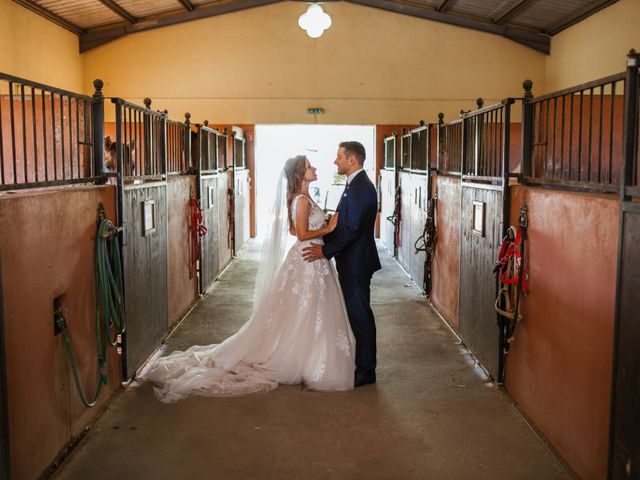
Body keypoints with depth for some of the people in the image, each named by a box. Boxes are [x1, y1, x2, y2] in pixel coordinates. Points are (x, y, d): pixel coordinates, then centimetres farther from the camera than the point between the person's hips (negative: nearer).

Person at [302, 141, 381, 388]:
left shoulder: (361, 188, -19)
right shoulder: (355, 185, 14)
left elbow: (352, 229, -24)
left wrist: (325, 251, -19)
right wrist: (324, 243, 10)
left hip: (357, 263, -10)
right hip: (351, 261, 10)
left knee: (360, 314, -2)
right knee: (356, 313, 16)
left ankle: (365, 370, 9)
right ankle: (361, 364, 26)